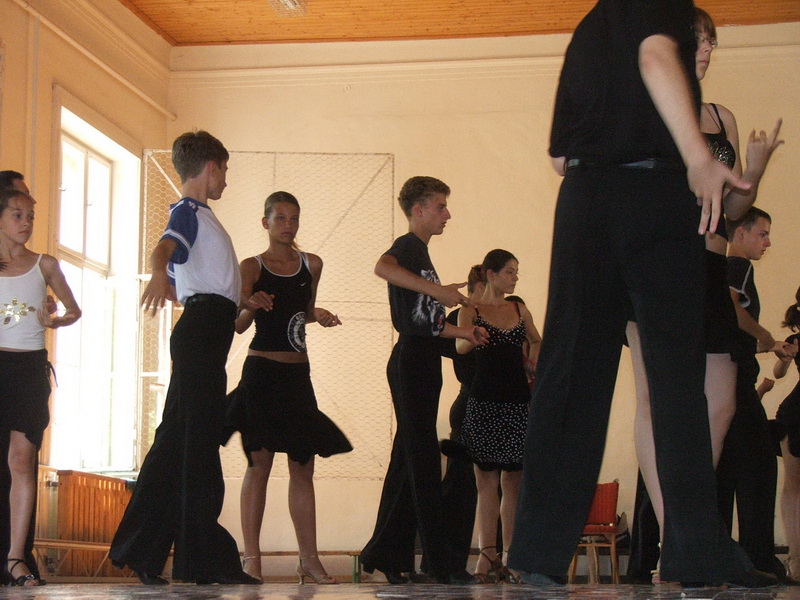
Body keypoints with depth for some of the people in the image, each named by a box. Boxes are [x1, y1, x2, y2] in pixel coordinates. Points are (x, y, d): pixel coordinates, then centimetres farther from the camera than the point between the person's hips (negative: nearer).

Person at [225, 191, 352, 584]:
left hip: (297, 374, 4)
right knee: (260, 460, -7)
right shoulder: (252, 267, 0)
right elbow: (239, 325, -8)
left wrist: (318, 315, 5)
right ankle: (251, 556, -4)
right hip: (261, 370, -4)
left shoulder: (311, 265, 11)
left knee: (303, 465, 3)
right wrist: (251, 306, -28)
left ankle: (309, 558, 4)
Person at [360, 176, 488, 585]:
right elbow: (382, 267, -32)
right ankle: (441, 562, -8)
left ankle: (385, 555, 14)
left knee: (409, 460, 10)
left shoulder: (420, 251, 23)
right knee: (423, 460, -8)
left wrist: (463, 332, 21)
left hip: (421, 365, 10)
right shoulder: (408, 246, -7)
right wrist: (436, 289, -33)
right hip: (411, 363, -10)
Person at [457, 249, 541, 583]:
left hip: (519, 402, 4)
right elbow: (460, 346, -14)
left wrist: (535, 360, 9)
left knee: (514, 481, 1)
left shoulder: (519, 311, 15)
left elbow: (536, 343, 29)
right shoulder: (471, 311, 3)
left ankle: (510, 555, 2)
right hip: (484, 402, -4)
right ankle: (487, 554, -9)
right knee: (487, 480, -6)